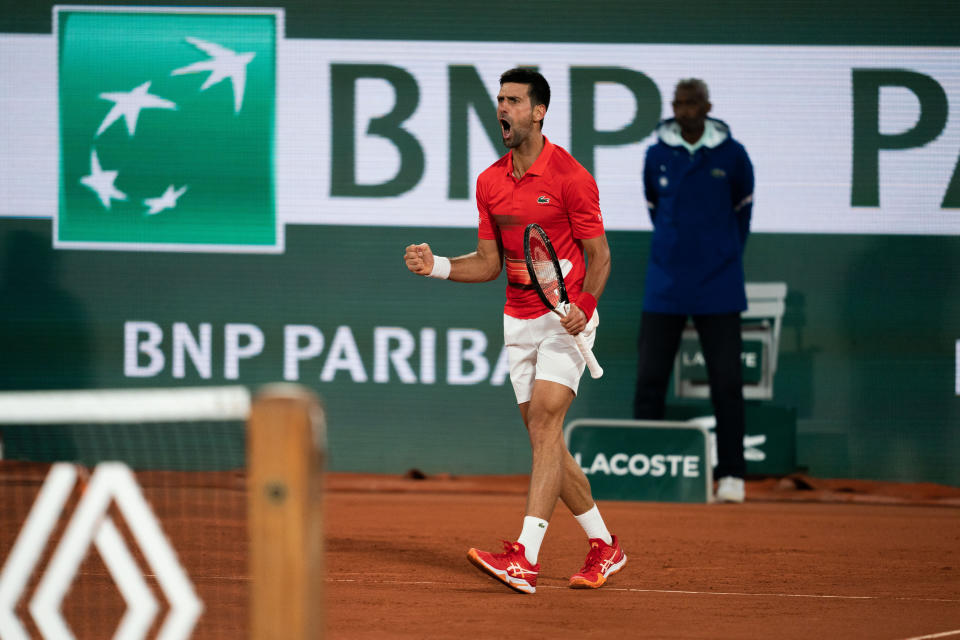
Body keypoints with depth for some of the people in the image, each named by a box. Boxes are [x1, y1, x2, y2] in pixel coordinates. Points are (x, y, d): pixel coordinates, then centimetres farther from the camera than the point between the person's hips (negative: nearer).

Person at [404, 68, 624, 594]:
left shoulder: (570, 176, -12)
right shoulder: (490, 182, 6)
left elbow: (599, 255, -8)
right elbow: (489, 263, 11)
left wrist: (583, 306, -24)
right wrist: (436, 266, -5)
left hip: (566, 317, -7)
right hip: (518, 320, 7)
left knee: (544, 421, -19)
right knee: (544, 440, 6)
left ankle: (525, 559, -29)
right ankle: (604, 547, 21)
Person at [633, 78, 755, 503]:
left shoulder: (731, 155, -2)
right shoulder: (657, 155, 2)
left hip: (718, 288, -1)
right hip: (665, 288, 1)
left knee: (726, 381, -1)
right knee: (649, 377, -2)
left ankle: (731, 475, 5)